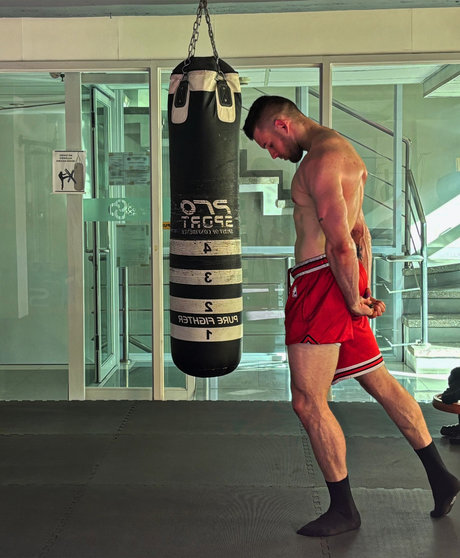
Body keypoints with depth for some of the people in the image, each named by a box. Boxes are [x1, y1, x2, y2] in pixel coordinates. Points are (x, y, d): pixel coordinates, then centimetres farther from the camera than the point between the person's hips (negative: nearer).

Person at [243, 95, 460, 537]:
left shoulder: (320, 160, -15)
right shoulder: (341, 150, 18)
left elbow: (341, 243, -21)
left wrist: (355, 300, -11)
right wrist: (365, 290, 15)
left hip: (323, 284, -10)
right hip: (343, 284, 10)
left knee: (308, 401, -2)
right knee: (380, 382, 17)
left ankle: (343, 509, 11)